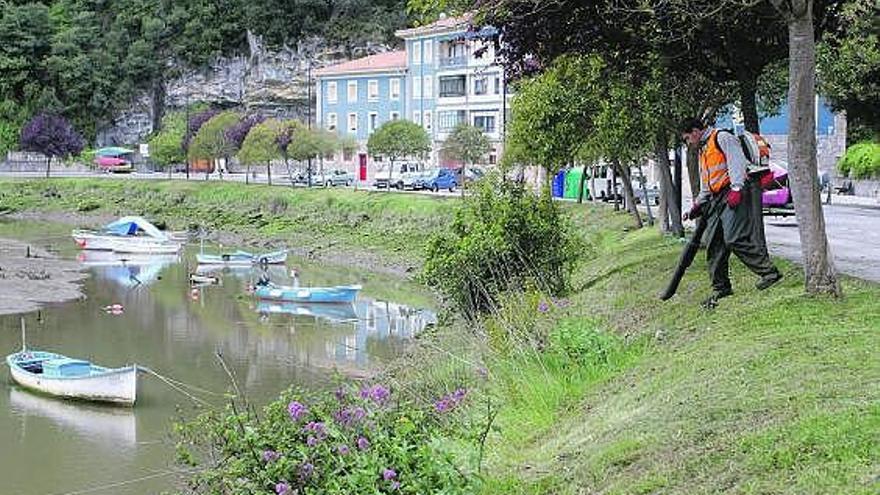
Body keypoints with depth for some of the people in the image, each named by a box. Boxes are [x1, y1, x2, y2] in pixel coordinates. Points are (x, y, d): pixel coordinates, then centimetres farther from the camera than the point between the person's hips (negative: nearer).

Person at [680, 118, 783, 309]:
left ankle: (769, 272, -16)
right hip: (717, 199, 9)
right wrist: (696, 207, 18)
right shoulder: (703, 152, 28)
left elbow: (737, 161, -14)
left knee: (735, 239, -20)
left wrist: (736, 189, -23)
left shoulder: (722, 138, -1)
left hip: (734, 194, -9)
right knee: (714, 244, 3)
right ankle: (720, 287, 7)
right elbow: (706, 187, 30)